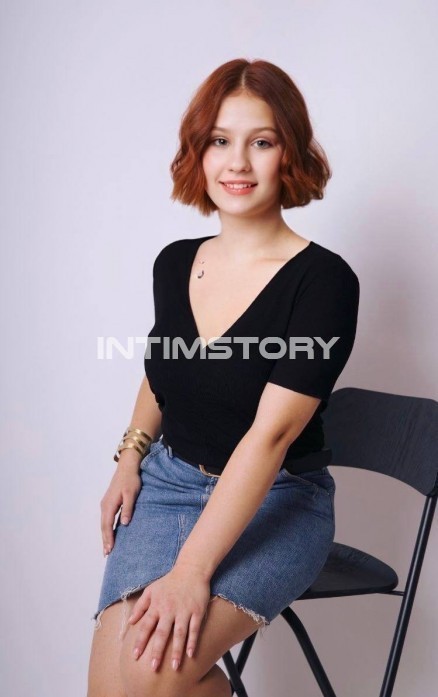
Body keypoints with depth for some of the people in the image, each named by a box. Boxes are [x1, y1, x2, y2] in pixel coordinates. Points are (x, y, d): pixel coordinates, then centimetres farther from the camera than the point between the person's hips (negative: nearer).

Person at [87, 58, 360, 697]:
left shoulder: (323, 280, -15)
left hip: (277, 501, -4)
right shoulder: (174, 264, 4)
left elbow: (270, 433, -22)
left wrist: (192, 570, -27)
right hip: (168, 482, 5)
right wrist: (131, 457, 6)